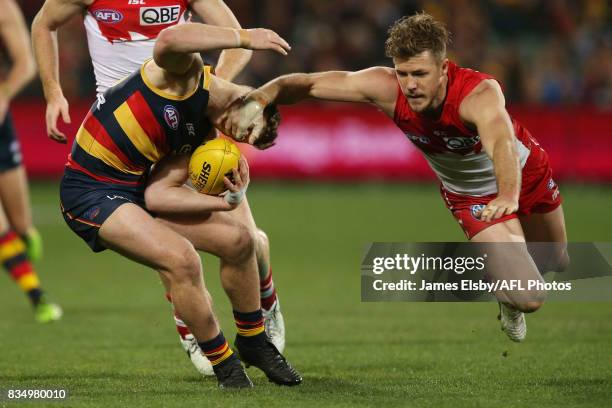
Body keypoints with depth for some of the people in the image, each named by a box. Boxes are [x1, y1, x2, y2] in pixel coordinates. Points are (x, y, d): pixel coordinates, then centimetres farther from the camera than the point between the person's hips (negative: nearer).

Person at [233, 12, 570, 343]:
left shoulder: (480, 93, -43)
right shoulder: (385, 88, -33)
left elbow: (502, 143, -63)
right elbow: (308, 84, -29)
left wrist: (509, 196, -84)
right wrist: (258, 98, -49)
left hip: (526, 171, 0)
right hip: (470, 197, 0)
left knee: (555, 262, 23)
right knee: (527, 298, -13)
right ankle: (509, 304, 25)